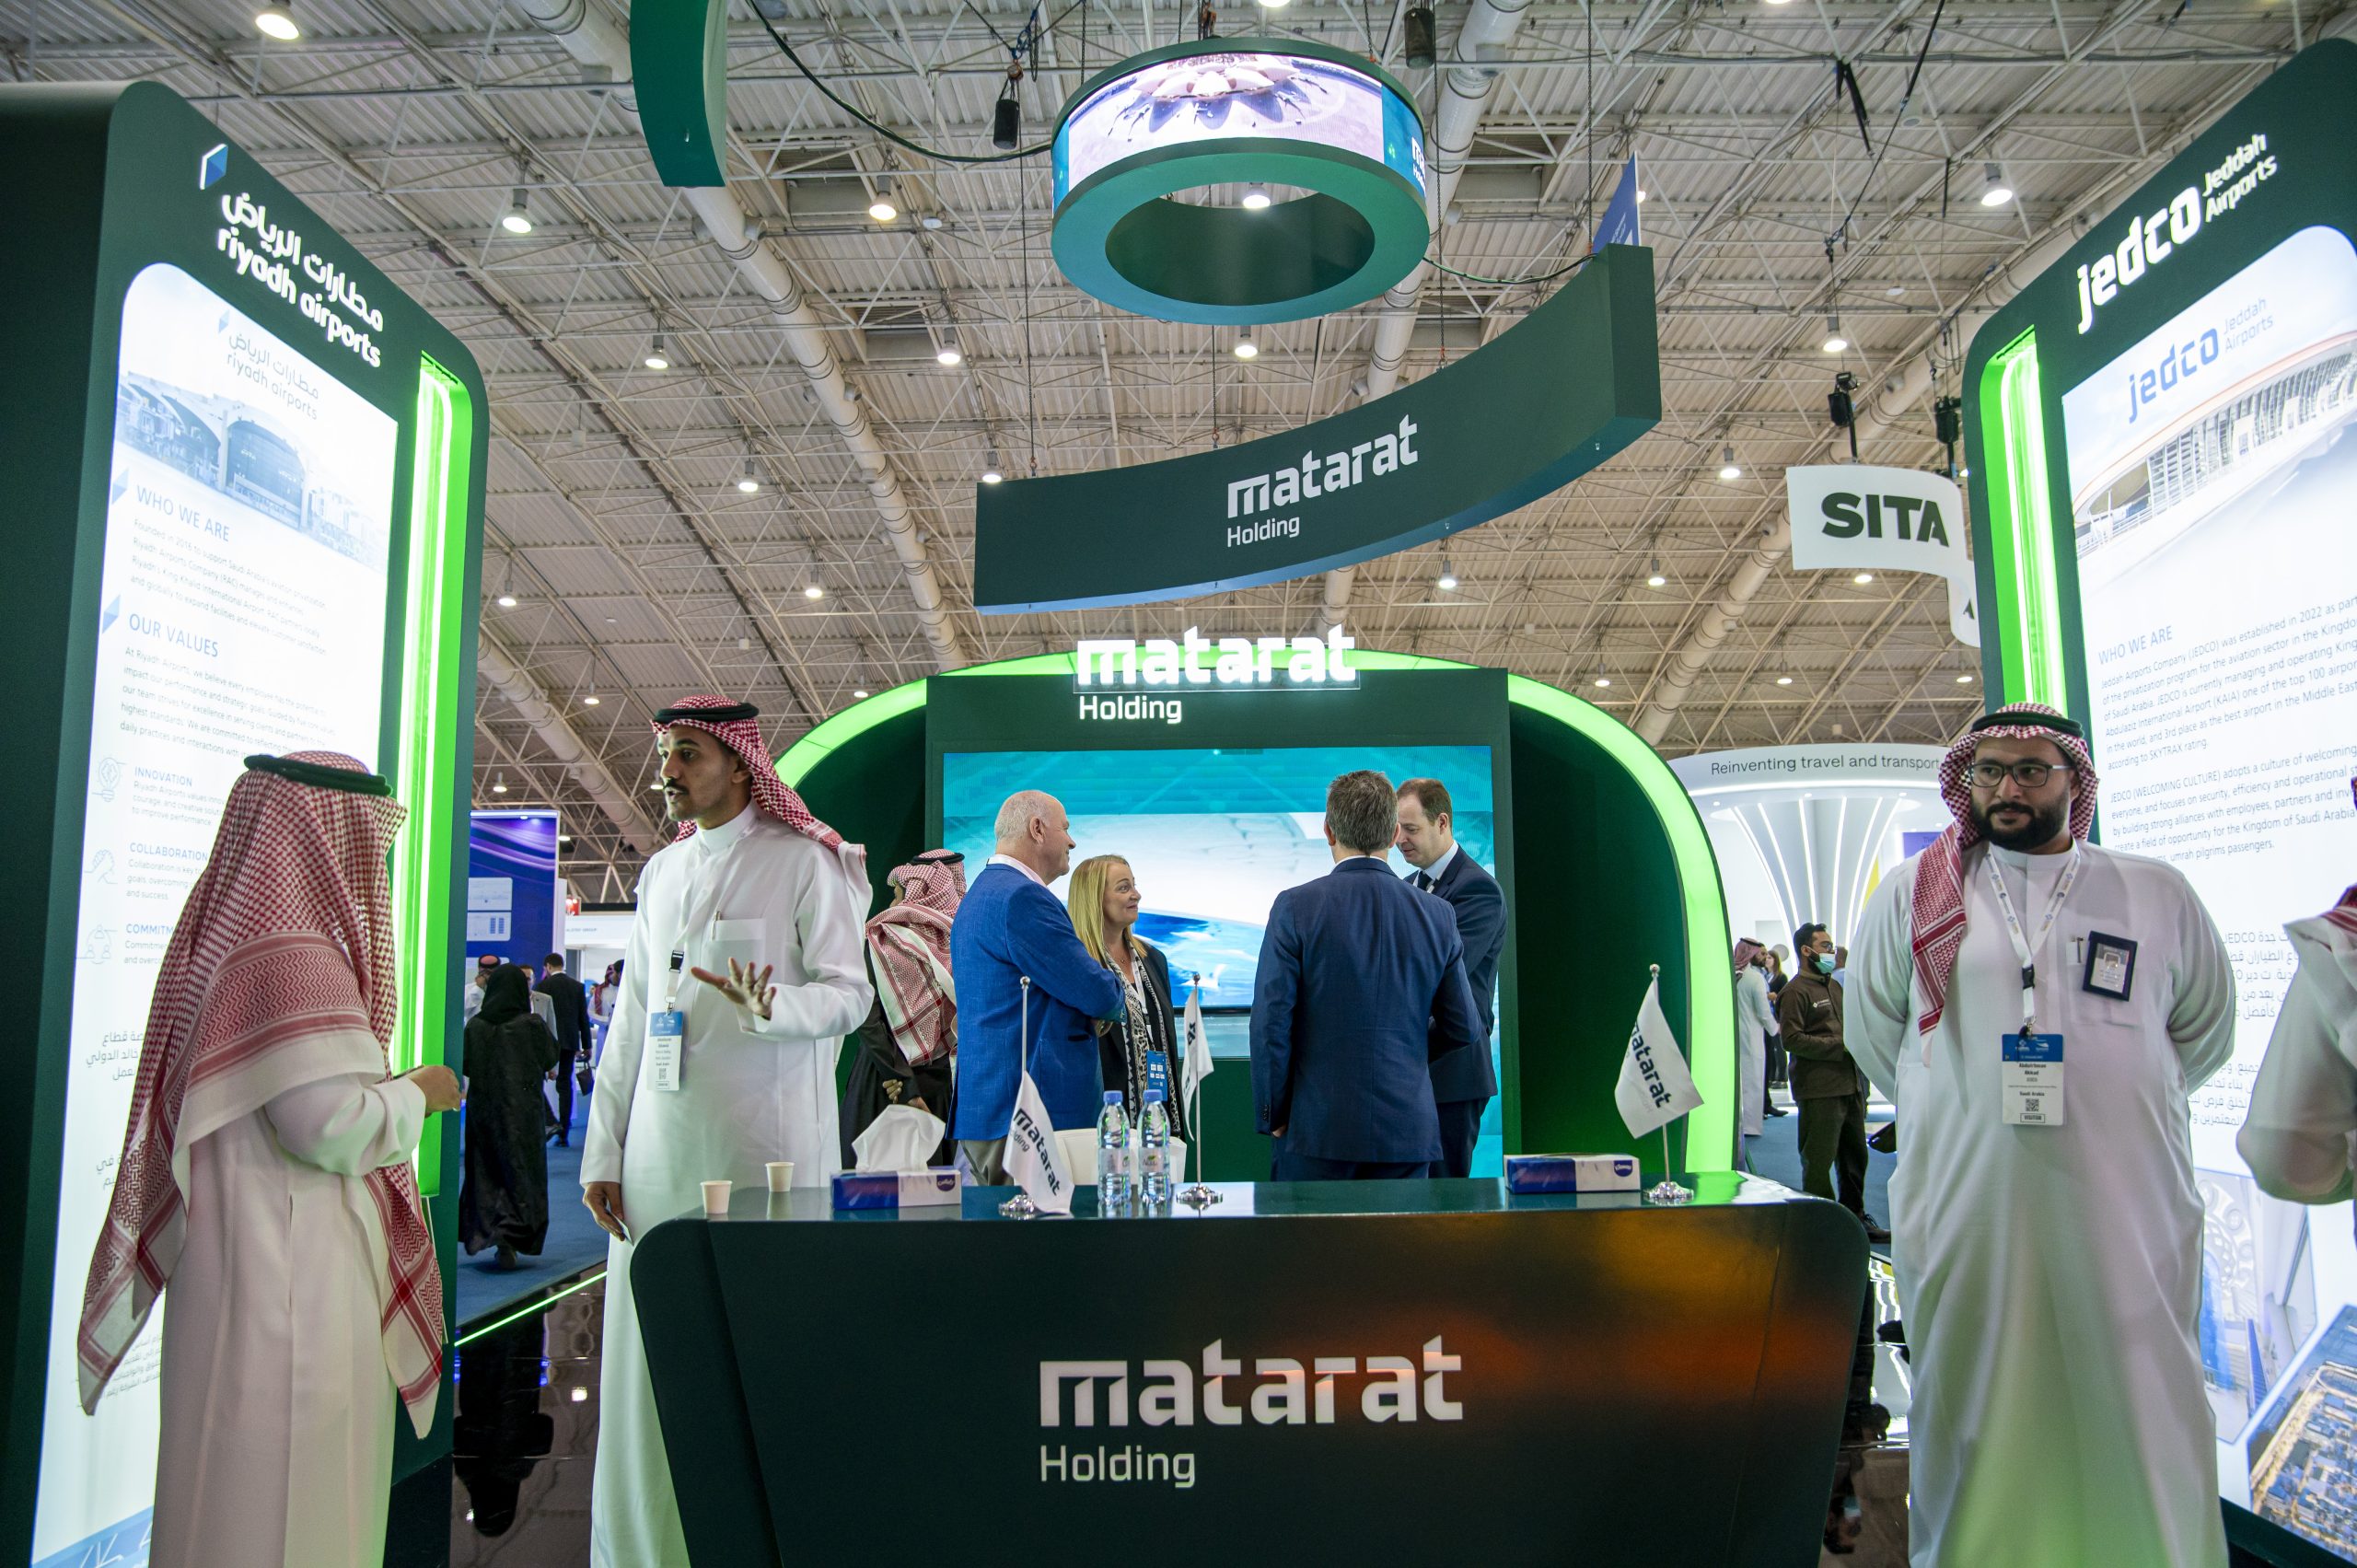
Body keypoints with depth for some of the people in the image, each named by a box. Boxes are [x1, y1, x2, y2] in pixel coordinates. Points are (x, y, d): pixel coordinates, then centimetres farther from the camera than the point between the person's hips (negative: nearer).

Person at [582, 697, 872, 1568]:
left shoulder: (803, 861, -2)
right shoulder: (661, 870, 15)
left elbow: (848, 993, -7)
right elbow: (630, 1016, 16)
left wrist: (768, 1010, -28)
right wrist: (601, 1151, 11)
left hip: (764, 1144, -5)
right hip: (661, 1143, 5)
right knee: (649, 1354, 7)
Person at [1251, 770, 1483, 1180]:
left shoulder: (1295, 907, -8)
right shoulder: (1437, 914, 1)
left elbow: (1270, 1023, -8)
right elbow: (1465, 1029, 7)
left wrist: (1273, 1116, 3)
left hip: (1318, 1127, -2)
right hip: (1408, 1132, 3)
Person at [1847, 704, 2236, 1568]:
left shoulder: (2157, 895, 7)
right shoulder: (1911, 894, 5)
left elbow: (2206, 1033, 17)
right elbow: (1872, 1028, 15)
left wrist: (2105, 1105, 12)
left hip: (2127, 1212, 1)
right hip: (1966, 1207, 0)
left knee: (2145, 1417, 4)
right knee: (1974, 1423, 7)